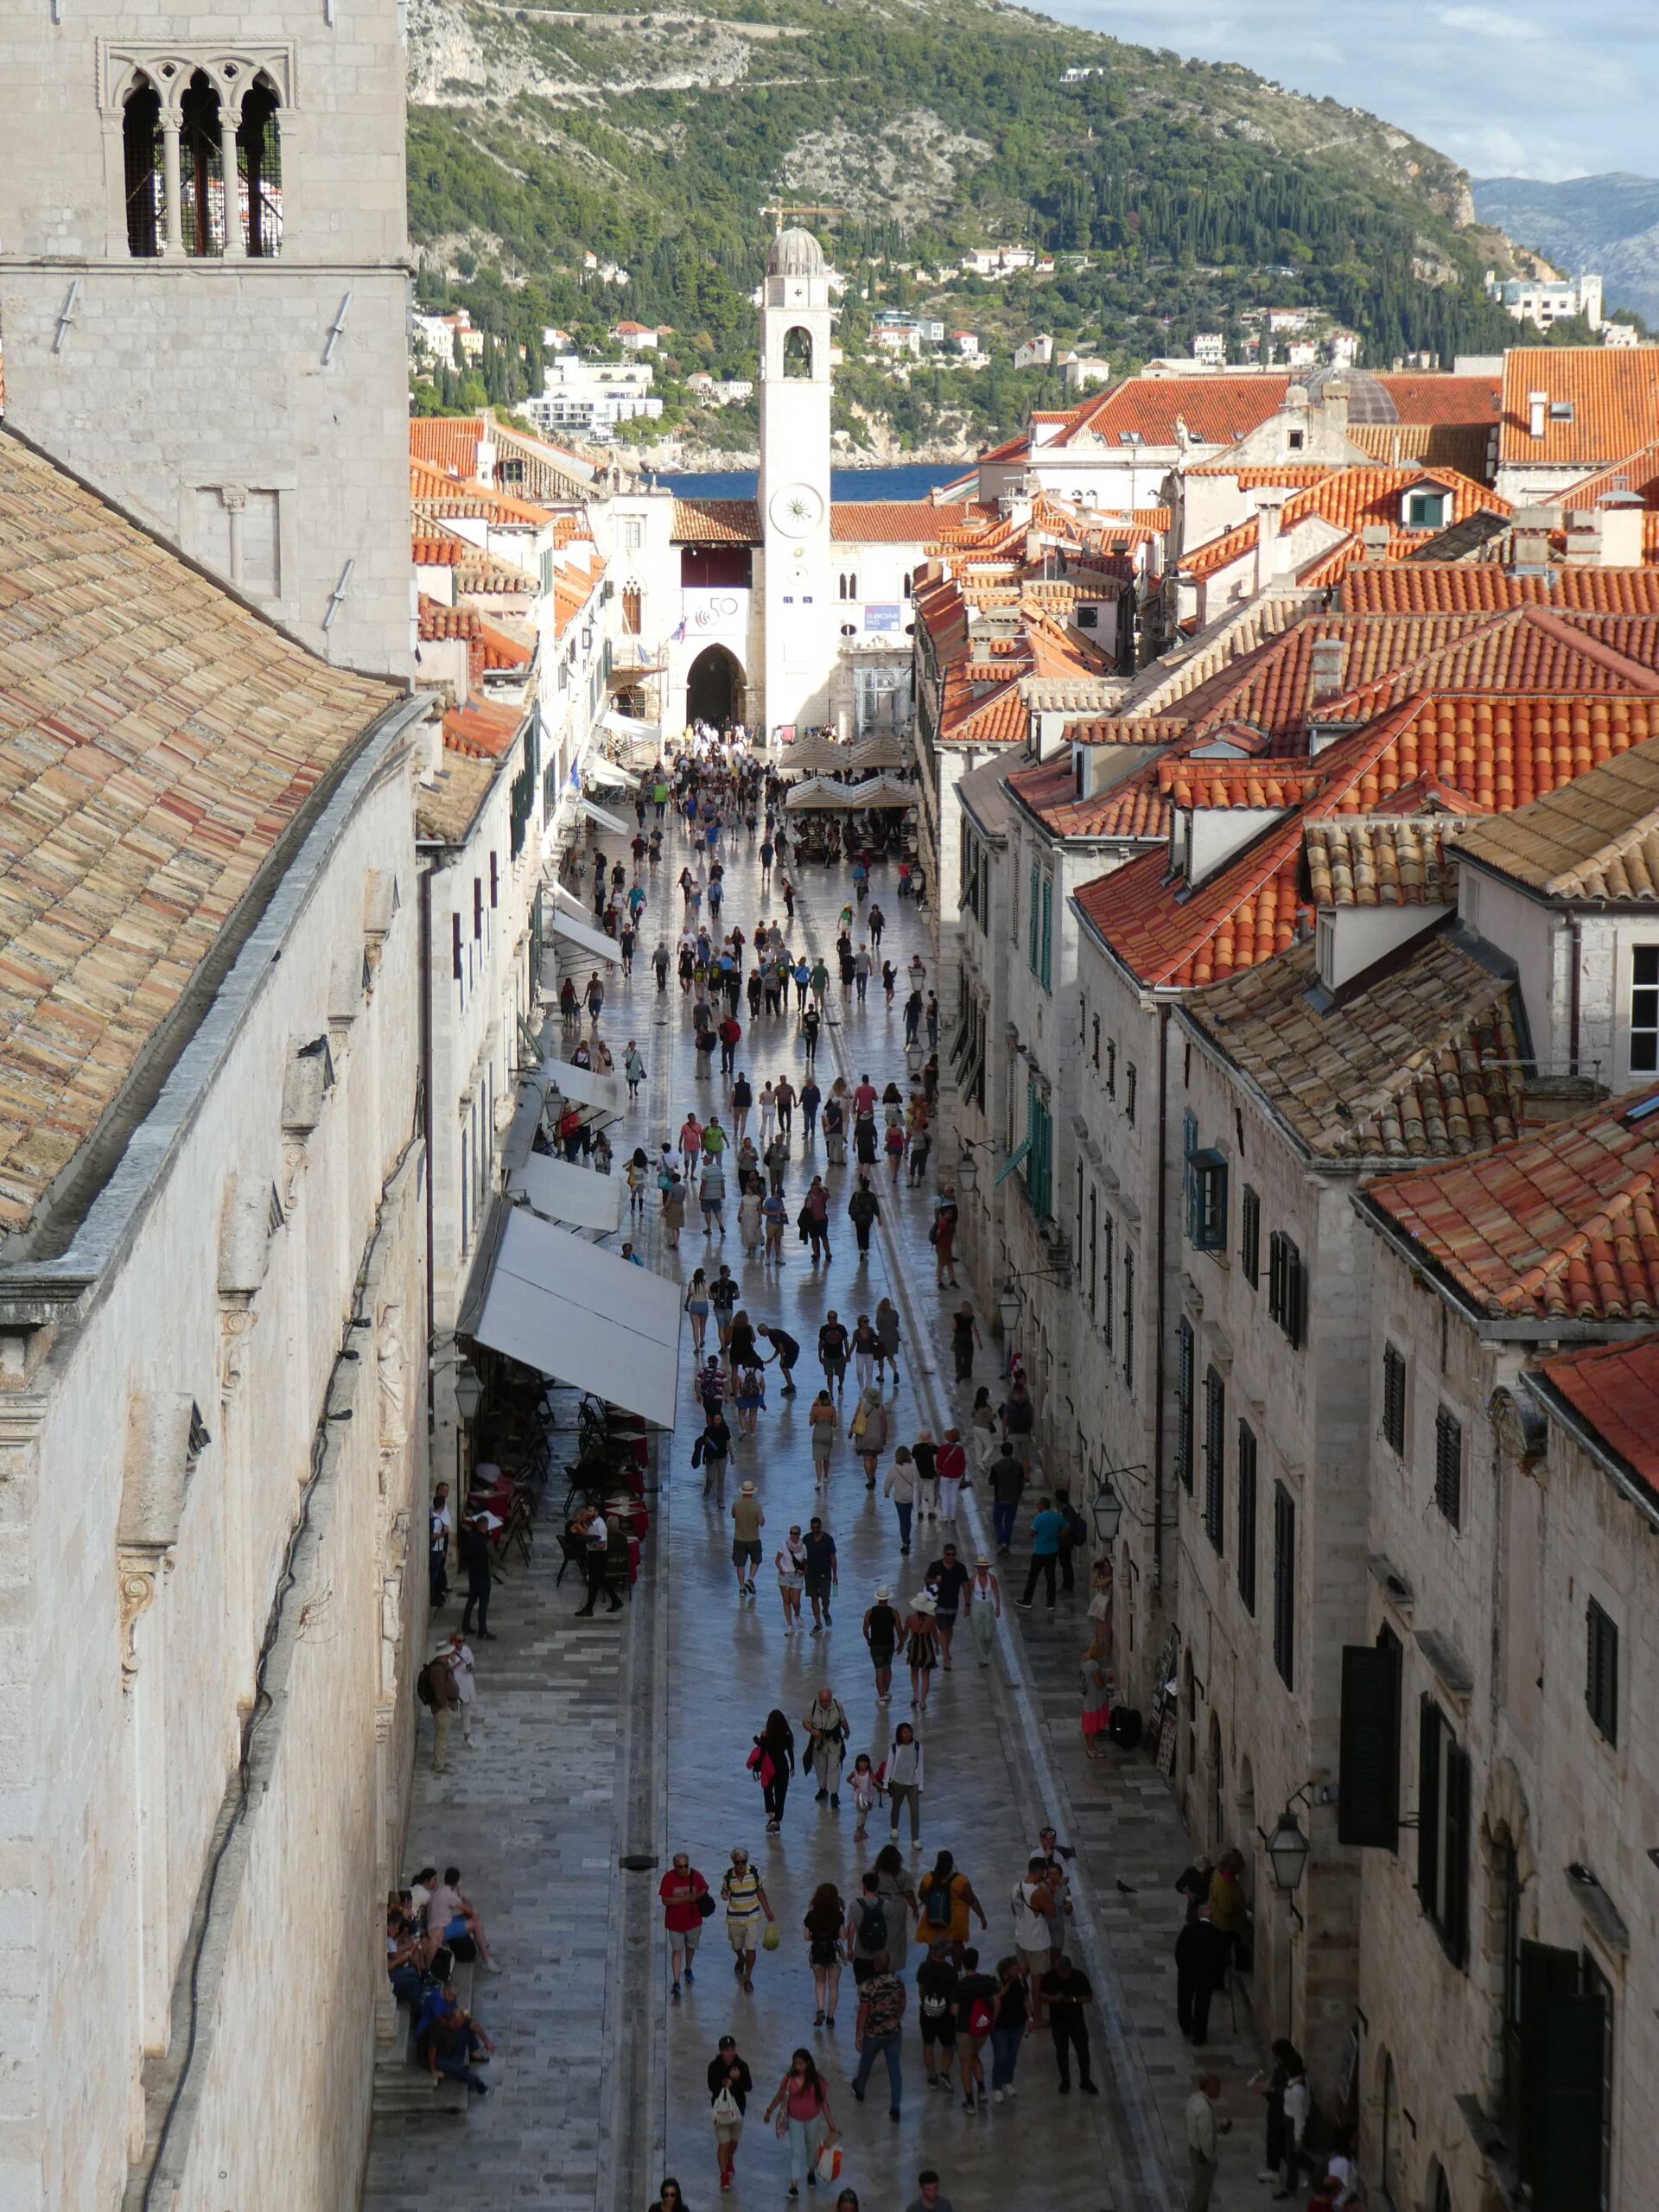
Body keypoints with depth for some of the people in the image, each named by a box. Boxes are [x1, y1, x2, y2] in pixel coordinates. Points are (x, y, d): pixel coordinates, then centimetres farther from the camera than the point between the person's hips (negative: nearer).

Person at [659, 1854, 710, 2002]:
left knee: (691, 1946, 23)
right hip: (675, 1922, -3)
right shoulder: (669, 1878, -18)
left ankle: (688, 1969, 49)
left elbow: (704, 1890, 7)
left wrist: (697, 1896, -16)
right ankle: (676, 1983, 0)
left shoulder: (695, 1875, -10)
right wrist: (685, 1899, -29)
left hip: (693, 1919, 3)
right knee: (677, 1950, -2)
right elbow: (665, 1901, -20)